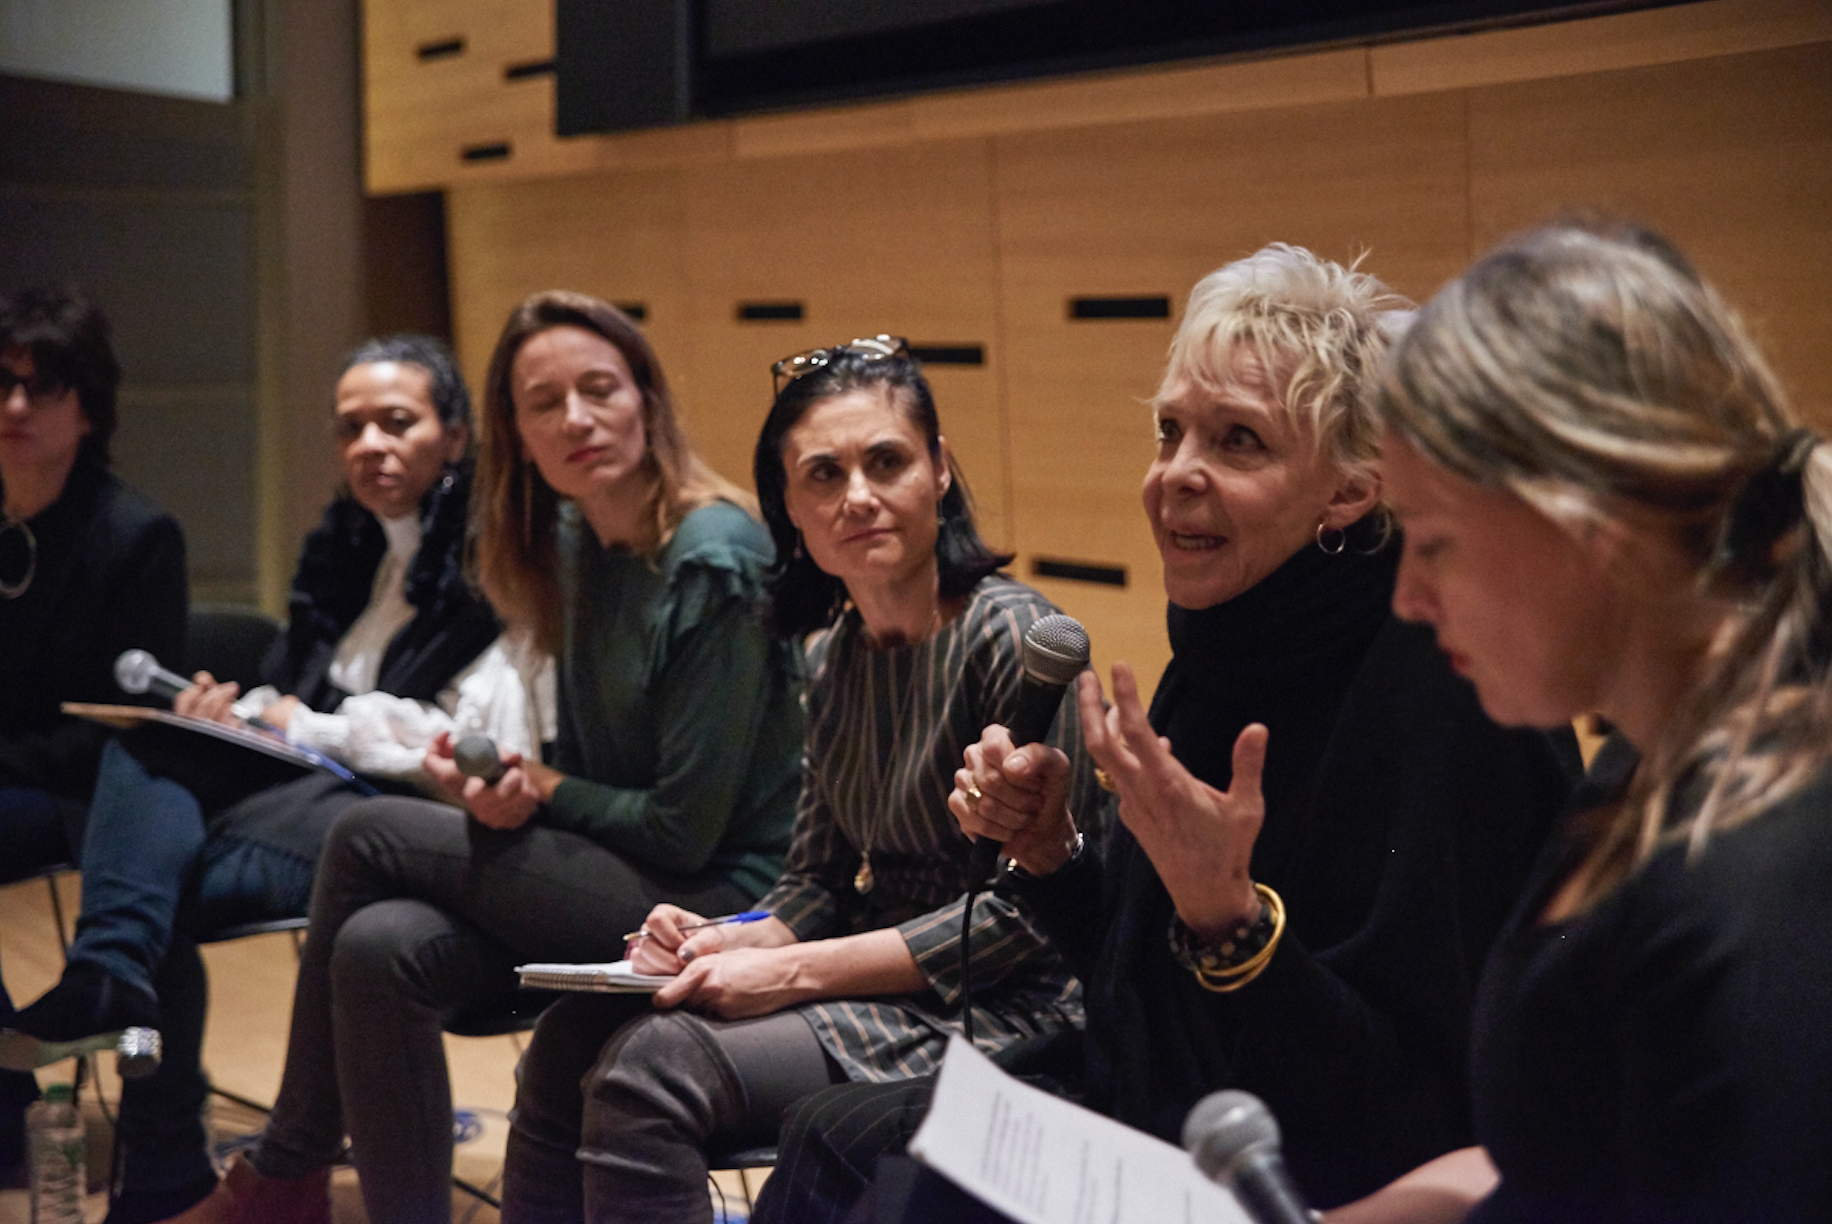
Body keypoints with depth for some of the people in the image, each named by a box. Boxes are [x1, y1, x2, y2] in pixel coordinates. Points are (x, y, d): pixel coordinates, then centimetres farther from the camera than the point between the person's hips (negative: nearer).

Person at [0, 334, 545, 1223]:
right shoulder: (346, 548, 18)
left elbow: (490, 742, -16)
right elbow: (298, 696, 22)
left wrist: (307, 727, -10)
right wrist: (246, 711, -3)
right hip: (328, 792, 8)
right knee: (148, 750, -17)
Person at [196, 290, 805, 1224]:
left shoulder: (713, 560, -16)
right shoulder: (575, 547, 9)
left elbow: (686, 828, -16)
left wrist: (543, 792, -5)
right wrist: (498, 782, -5)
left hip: (718, 896, -7)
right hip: (618, 874, 7)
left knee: (370, 835, -13)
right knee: (379, 948, -20)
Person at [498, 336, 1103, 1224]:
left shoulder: (1008, 635, -14)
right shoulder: (833, 658, 10)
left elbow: (1023, 909, -17)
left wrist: (794, 971, -20)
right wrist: (732, 943, -8)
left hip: (1002, 1012, -7)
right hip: (878, 981, 7)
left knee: (655, 1066, -24)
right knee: (573, 1037, -8)